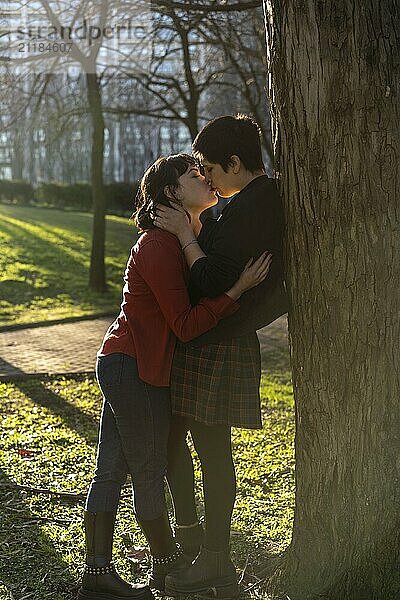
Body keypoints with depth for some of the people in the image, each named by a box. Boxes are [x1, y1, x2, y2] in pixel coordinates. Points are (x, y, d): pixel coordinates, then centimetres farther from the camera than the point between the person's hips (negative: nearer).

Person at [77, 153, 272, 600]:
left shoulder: (186, 238, 12)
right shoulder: (159, 247, -19)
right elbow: (186, 325, -21)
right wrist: (239, 289, -23)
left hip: (118, 364, 10)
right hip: (135, 369, -10)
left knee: (110, 471, 12)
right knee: (149, 475, 7)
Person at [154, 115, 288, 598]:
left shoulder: (247, 209, -21)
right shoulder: (267, 198, 11)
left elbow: (213, 282, -25)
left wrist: (185, 234, -16)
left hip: (215, 345, -10)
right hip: (198, 340, 10)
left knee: (212, 449, 0)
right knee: (169, 434, 19)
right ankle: (187, 532, 33)